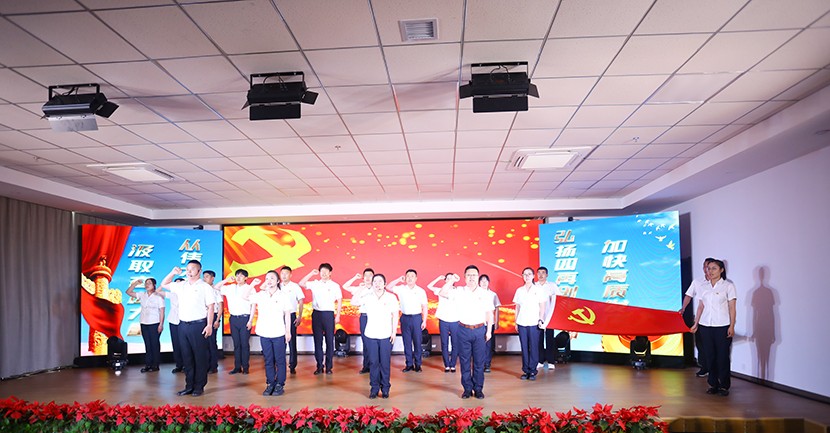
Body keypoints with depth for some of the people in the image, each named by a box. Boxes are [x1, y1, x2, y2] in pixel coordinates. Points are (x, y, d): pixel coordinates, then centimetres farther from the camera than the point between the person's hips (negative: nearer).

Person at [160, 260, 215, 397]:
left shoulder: (205, 287, -3)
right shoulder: (181, 286, 14)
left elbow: (210, 307, -6)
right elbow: (164, 284, 26)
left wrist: (209, 325, -14)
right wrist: (173, 273, 10)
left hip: (198, 325, -6)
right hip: (183, 325, 6)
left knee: (200, 357, 0)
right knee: (186, 357, 9)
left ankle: (199, 386, 7)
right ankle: (189, 386, 17)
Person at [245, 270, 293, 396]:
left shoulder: (283, 295, -3)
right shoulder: (260, 295, 5)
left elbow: (287, 314, -1)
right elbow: (245, 297, 14)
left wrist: (288, 331, -3)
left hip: (278, 333, -3)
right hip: (264, 333, 3)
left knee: (280, 360, 3)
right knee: (268, 360, 10)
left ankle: (280, 385, 10)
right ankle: (270, 384, 18)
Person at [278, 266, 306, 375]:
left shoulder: (295, 286, 1)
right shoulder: (277, 287, 8)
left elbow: (301, 302, 1)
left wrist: (299, 317, -6)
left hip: (291, 315, -2)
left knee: (292, 341, 1)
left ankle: (292, 366, 8)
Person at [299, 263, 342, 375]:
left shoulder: (335, 286, 4)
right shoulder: (315, 284, 9)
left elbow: (339, 301, 5)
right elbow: (301, 284, 2)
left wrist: (338, 316, -1)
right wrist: (311, 273, -1)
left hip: (329, 314, -2)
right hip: (317, 314, 2)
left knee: (329, 340, 1)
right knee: (317, 340, 5)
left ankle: (329, 366, 8)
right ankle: (319, 366, 13)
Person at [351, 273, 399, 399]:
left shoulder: (391, 297, 1)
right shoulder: (368, 297, 5)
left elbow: (395, 316, 3)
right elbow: (353, 302, 0)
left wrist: (394, 332, -1)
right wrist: (361, 289, -2)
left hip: (386, 336, -1)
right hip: (371, 335, 1)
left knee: (385, 363, 1)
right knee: (373, 363, 4)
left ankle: (385, 388, 12)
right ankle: (374, 388, 14)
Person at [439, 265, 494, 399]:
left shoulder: (484, 294, 3)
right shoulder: (459, 292, 2)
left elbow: (489, 313, 6)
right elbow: (442, 293, -8)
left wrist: (489, 331, 2)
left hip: (480, 330, 0)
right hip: (464, 330, 0)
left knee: (479, 361, 5)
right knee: (465, 361, 6)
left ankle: (478, 389, 15)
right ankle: (467, 388, 16)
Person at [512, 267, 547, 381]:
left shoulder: (538, 289, 4)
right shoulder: (519, 290, 11)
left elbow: (542, 307, 4)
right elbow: (517, 307, 12)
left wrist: (541, 320, -5)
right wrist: (516, 322, 9)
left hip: (534, 323, -2)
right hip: (522, 323, 2)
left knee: (533, 347, -3)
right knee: (524, 347, 3)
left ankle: (533, 371, 4)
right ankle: (525, 370, 9)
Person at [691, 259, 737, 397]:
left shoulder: (728, 286, -2)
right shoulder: (705, 287, 11)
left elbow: (732, 308, -5)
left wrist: (732, 326, -10)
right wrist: (696, 323, 12)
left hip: (722, 326, -4)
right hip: (706, 326, 4)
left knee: (722, 356, 0)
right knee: (710, 356, 7)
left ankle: (724, 386, 11)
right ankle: (713, 384, 17)